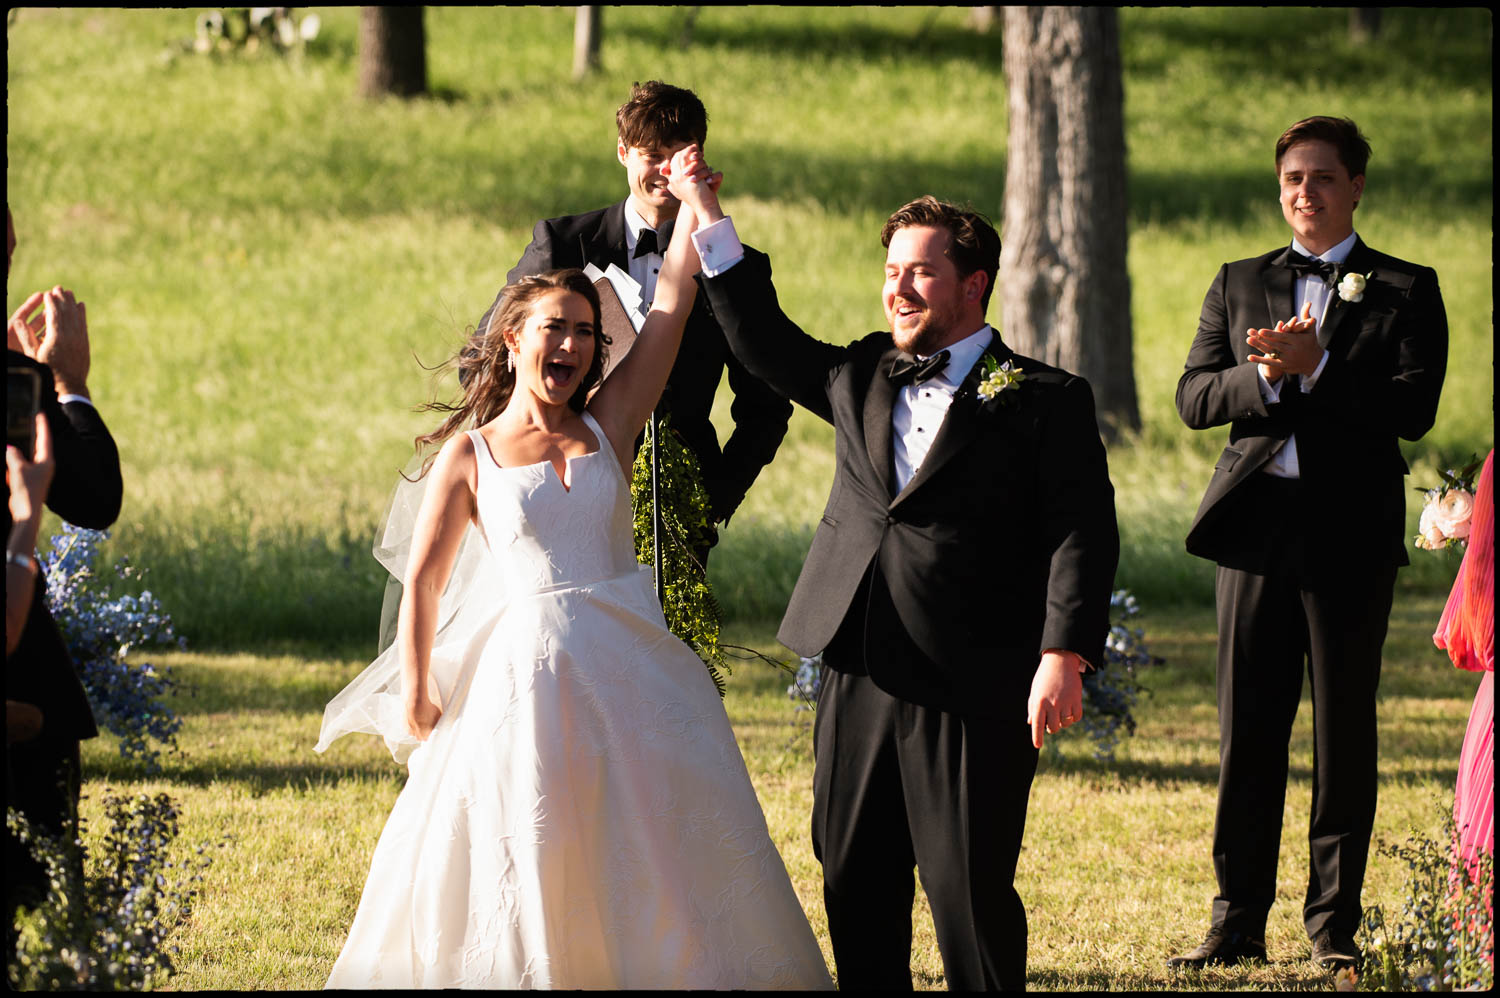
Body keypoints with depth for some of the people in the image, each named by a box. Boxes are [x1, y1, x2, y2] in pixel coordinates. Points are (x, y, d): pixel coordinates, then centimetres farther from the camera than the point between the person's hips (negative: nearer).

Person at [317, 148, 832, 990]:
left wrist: (696, 203, 5)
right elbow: (425, 579, 6)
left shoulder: (609, 426, 7)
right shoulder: (470, 458, 3)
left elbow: (674, 299, 4)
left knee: (657, 855, 3)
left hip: (627, 667, 2)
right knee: (527, 852, -2)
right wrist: (416, 692, 2)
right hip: (524, 668, -2)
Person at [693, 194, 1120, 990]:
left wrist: (1064, 657, -19)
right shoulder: (860, 379, 16)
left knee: (969, 891, -5)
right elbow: (763, 343, 28)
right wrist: (712, 227, 20)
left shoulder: (1044, 400, -1)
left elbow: (1082, 533, -8)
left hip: (970, 693, -6)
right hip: (858, 683, 6)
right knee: (855, 887, 9)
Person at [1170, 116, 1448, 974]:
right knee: (1248, 728, 2)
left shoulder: (1406, 291, 5)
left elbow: (1414, 408, -8)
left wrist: (1316, 368, -16)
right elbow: (1194, 397, 5)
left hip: (1349, 532, -2)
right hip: (1256, 523, 2)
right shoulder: (1239, 285, 14)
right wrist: (1266, 376, -13)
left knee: (1345, 732, 2)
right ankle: (1239, 921, 7)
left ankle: (1336, 925, 8)